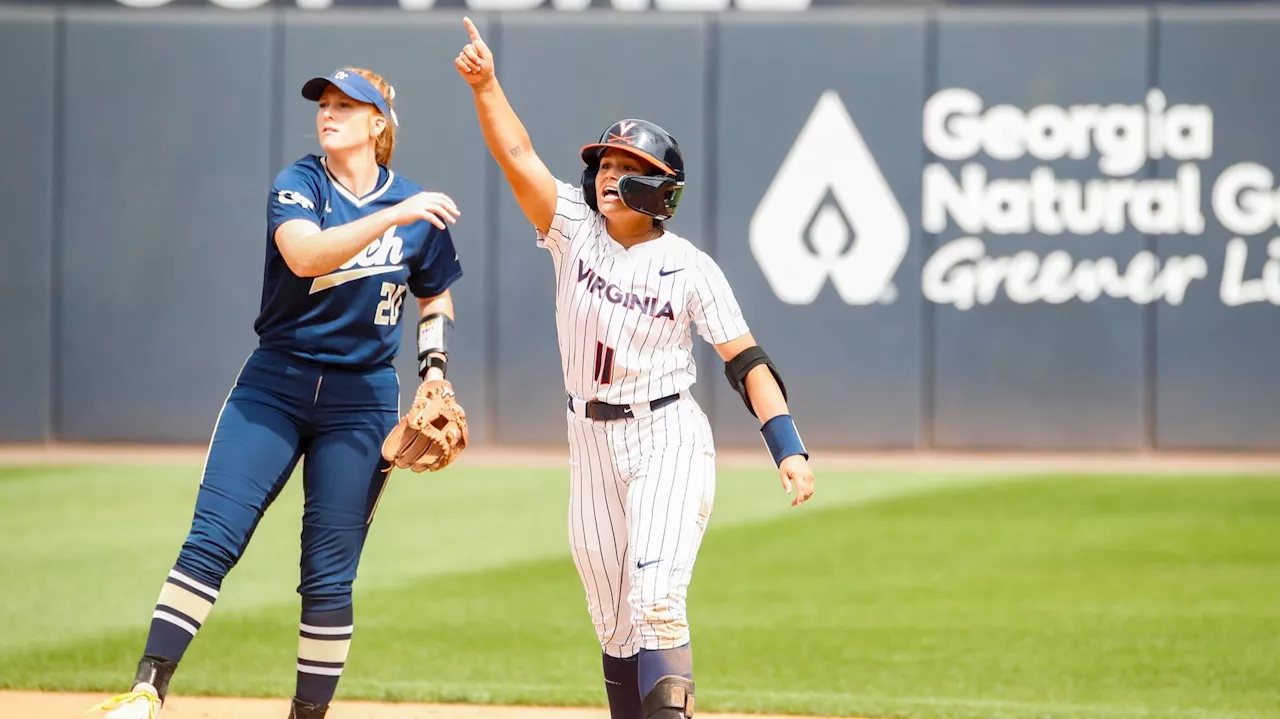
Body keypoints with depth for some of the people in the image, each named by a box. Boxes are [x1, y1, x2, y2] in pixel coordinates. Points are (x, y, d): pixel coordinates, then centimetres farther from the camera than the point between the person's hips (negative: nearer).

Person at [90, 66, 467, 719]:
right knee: (211, 541, -13)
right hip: (275, 386, -1)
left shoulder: (416, 210, 4)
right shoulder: (298, 185, -4)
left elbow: (435, 298, 18)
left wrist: (434, 369, 2)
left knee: (329, 575, 0)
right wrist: (393, 217, -32)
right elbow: (305, 255, -25)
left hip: (362, 401, 1)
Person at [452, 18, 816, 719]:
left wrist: (788, 447, -19)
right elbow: (515, 155, -10)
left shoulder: (689, 266, -7)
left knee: (656, 601, -18)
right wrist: (484, 84, -24)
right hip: (592, 442, 4)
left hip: (668, 439, -4)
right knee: (613, 622, 7)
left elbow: (746, 360, -9)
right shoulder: (574, 229, 1)